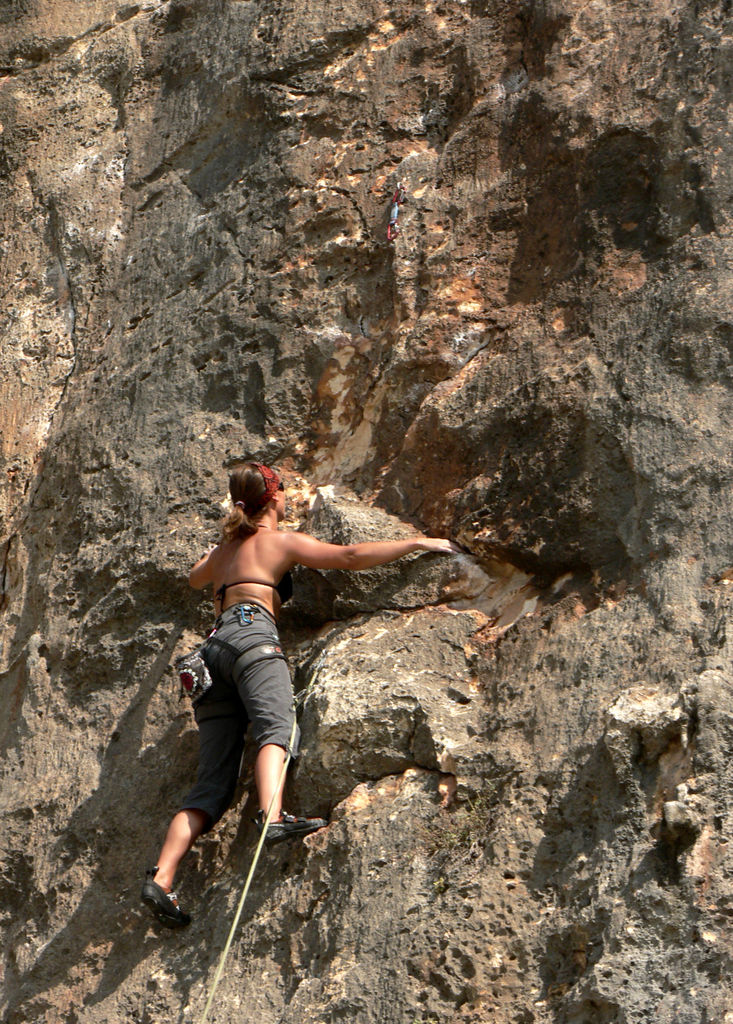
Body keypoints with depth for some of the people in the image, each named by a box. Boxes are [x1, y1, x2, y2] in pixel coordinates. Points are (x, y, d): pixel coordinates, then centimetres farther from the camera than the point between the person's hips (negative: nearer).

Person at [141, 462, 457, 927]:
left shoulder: (224, 549, 31)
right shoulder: (284, 541, 13)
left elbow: (195, 577, 53)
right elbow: (353, 556, 6)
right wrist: (419, 543, 14)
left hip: (215, 643, 6)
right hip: (253, 634, -6)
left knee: (213, 785, 0)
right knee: (278, 727, -30)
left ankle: (162, 878, -14)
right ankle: (273, 817, -59)